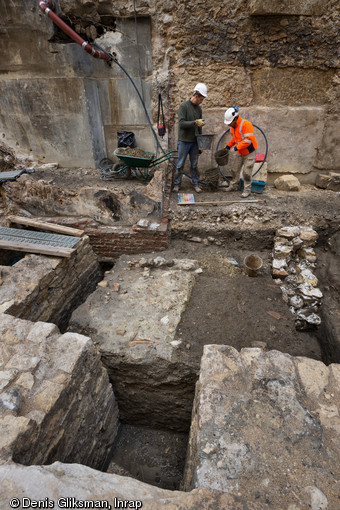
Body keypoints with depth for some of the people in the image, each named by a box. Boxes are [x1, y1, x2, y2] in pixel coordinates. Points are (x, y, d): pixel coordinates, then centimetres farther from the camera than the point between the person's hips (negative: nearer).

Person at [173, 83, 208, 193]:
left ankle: (196, 183, 19)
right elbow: (181, 123, -18)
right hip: (184, 141, -5)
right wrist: (195, 122, -25)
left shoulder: (199, 108, 11)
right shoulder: (183, 106, -8)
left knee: (194, 164, 10)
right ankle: (177, 184, 13)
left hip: (195, 142, 5)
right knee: (180, 165, 1)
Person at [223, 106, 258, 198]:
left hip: (249, 152, -8)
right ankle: (234, 185, 29)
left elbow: (249, 139, -28)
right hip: (240, 152, 8)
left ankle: (247, 190, 7)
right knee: (235, 169, 12)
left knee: (246, 171, -6)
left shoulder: (246, 124, -23)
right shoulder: (233, 126, 4)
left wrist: (237, 147, -27)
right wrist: (229, 145, 7)